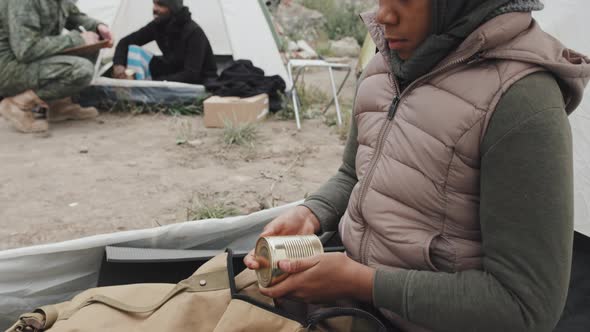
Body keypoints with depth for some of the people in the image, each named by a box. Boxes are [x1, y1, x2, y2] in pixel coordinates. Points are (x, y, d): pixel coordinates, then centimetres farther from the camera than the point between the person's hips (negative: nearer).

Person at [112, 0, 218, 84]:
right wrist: (118, 65, -18)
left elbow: (191, 75, -32)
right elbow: (125, 42, 3)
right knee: (133, 50, -10)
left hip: (200, 84, -6)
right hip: (174, 77, 7)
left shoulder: (194, 32, -26)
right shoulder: (157, 25, -6)